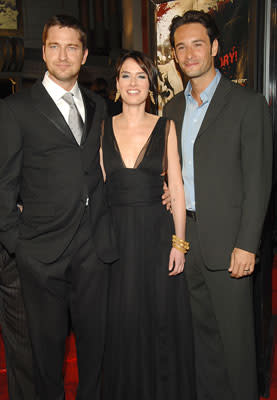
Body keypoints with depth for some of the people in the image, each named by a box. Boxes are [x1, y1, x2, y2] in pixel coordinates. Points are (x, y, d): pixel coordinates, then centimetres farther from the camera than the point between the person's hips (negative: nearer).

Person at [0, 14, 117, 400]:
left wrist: (106, 226, 7)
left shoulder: (98, 106, 10)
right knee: (48, 339, 12)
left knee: (94, 333, 16)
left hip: (94, 246, 4)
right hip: (43, 249, -3)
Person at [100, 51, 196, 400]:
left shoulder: (165, 128, 2)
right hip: (115, 235, 1)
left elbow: (177, 188, 0)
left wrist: (179, 242, -6)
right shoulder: (103, 129, 6)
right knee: (121, 322, 10)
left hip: (157, 233, -1)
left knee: (161, 319, 7)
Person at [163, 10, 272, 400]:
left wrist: (246, 244, -14)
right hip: (184, 233, 6)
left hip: (226, 238, -5)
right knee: (202, 328, 17)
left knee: (235, 332, 6)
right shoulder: (173, 107, 13)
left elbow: (258, 179, -9)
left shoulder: (248, 103, -6)